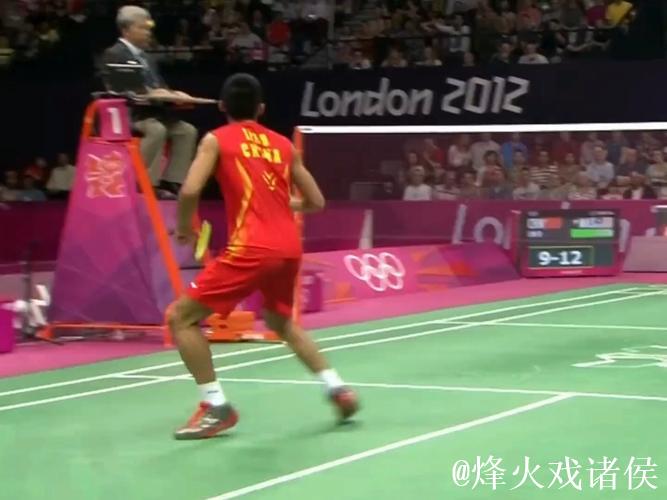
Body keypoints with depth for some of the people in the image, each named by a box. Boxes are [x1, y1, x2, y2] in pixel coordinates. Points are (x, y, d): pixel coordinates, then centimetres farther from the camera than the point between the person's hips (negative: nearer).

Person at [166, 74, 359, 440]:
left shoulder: (216, 140, 5)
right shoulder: (283, 145, 17)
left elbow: (190, 190, -10)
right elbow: (316, 202, 18)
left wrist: (185, 228, 8)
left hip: (251, 248, -6)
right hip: (289, 247, 6)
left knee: (181, 317, 5)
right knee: (281, 322, 32)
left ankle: (216, 407, -1)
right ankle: (337, 388, 22)